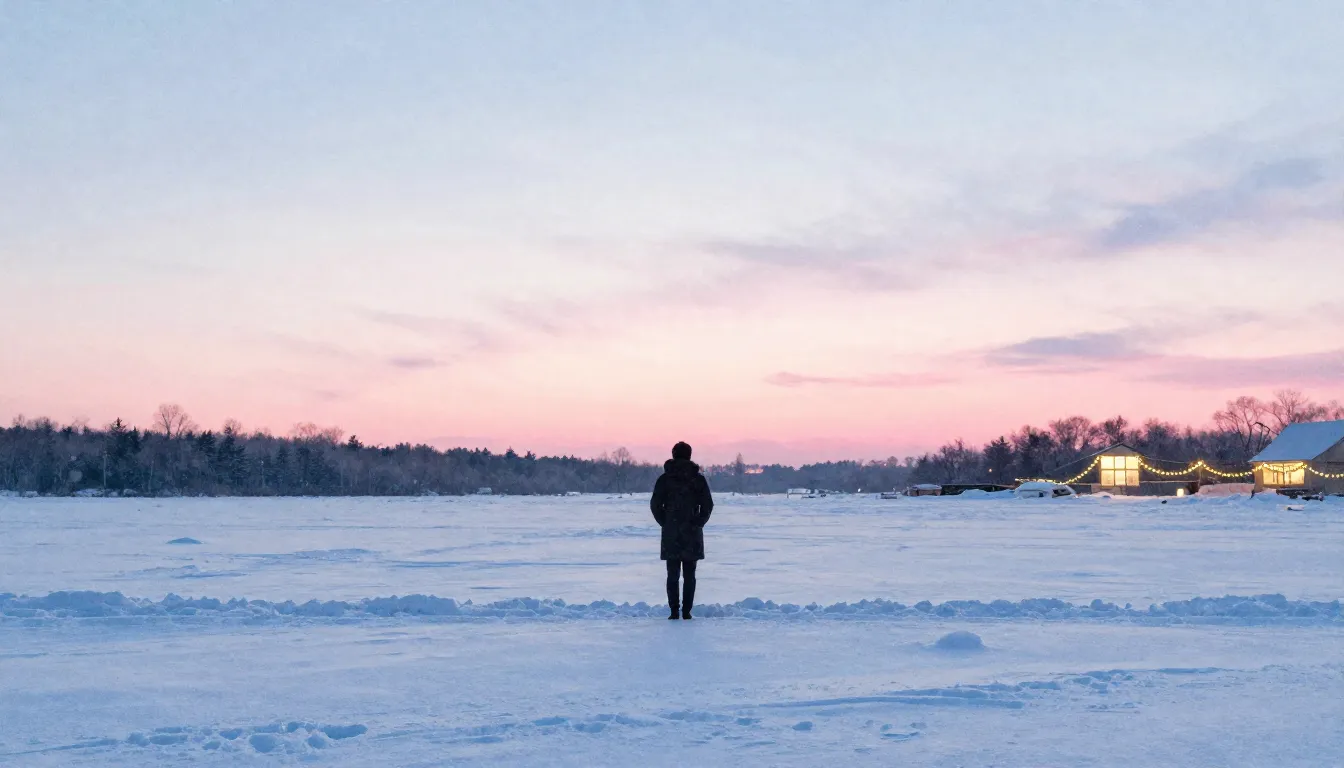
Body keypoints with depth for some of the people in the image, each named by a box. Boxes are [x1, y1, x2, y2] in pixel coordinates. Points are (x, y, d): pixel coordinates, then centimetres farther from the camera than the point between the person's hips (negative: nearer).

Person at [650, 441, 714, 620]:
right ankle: (686, 612, 1)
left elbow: (655, 504, -3)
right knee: (689, 575, 5)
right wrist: (698, 523, 8)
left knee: (672, 574, 5)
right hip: (692, 534, 0)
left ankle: (674, 611, 0)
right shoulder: (698, 479, 1)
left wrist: (665, 523, 7)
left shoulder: (665, 479, 1)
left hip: (670, 534, 0)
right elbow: (708, 505, -1)